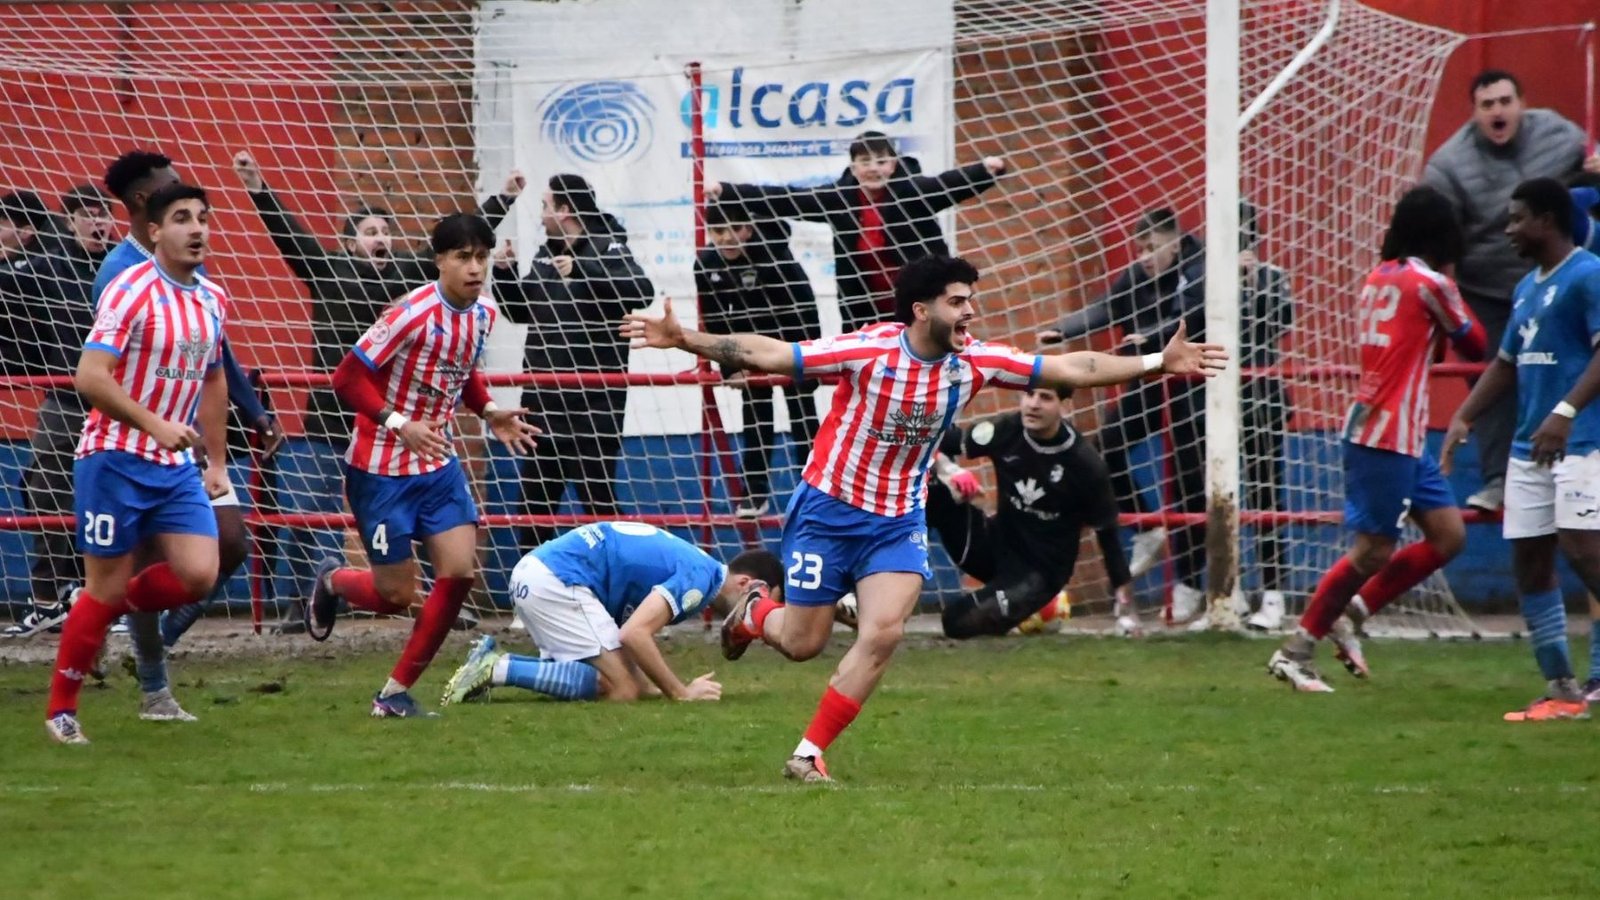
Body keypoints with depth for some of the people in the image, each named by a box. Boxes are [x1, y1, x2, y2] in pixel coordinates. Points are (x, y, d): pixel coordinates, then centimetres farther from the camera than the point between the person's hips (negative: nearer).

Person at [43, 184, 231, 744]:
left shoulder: (213, 298, 8)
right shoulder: (131, 292, -14)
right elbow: (91, 377, -22)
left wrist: (217, 462, 19)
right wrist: (154, 425, -27)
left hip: (176, 465, 6)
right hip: (116, 460, -6)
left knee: (198, 576, -9)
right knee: (106, 587, -1)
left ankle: (114, 607, 20)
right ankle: (60, 710, 14)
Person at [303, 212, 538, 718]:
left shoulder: (483, 313, 1)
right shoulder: (412, 315, -22)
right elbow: (346, 379, -20)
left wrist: (489, 412, 2)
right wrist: (400, 424, -31)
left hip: (437, 463, 7)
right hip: (380, 468, -6)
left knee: (460, 571, -8)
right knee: (397, 595, -2)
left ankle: (397, 692, 6)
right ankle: (332, 581, 35)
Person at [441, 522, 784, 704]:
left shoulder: (692, 565, 20)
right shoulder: (700, 577, -12)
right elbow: (634, 634, -22)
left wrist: (654, 687, 8)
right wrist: (681, 693, -12)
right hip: (556, 583, -10)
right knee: (621, 689, -12)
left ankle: (493, 661, 6)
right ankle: (497, 669, -17)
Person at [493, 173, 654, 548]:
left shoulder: (607, 248, -9)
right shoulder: (546, 254, 12)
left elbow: (640, 292, -26)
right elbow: (521, 310, 22)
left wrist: (581, 269, -33)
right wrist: (505, 274, 5)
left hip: (593, 398, -7)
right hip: (543, 394, 7)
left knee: (596, 496, -5)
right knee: (535, 495, 13)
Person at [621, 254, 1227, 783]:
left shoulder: (973, 362, -9)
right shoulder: (869, 351, -22)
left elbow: (1071, 370, -4)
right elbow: (766, 355, -23)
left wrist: (1159, 362, -9)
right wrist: (682, 339, -31)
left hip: (898, 521, 4)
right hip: (829, 510, -4)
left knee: (884, 632, -15)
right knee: (803, 644, 3)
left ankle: (810, 753, -3)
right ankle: (755, 613, 42)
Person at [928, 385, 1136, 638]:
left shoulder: (1085, 464, -17)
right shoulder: (1006, 430, -11)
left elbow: (1107, 531, -6)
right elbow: (935, 444, -4)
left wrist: (1124, 596, -4)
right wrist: (946, 469, -27)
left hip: (1040, 571, -2)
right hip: (996, 545, 2)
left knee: (960, 622, -22)